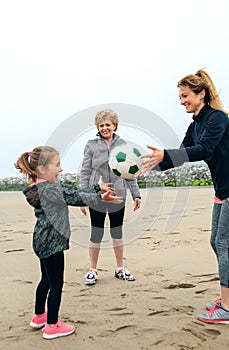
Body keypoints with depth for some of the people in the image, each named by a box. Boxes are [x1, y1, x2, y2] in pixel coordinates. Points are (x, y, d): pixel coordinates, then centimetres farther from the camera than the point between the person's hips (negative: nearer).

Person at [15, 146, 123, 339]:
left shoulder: (50, 186, 8)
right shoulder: (48, 189, -23)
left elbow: (73, 192, 10)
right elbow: (74, 198, -24)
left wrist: (97, 187, 11)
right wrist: (101, 198, -24)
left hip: (43, 241, 11)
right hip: (52, 242, -11)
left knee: (46, 279, 23)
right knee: (56, 283, 2)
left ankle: (39, 316, 39)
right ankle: (51, 326, 15)